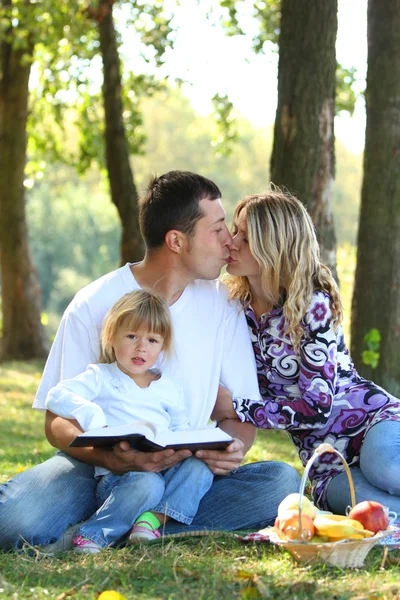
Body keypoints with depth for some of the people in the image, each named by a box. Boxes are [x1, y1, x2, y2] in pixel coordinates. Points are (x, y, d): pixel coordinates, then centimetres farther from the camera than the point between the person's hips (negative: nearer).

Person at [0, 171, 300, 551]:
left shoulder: (221, 305, 4)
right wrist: (113, 459, -29)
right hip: (99, 469, -4)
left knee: (281, 481, -27)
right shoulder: (94, 305, -7)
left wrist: (232, 447, -18)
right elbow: (58, 422, -7)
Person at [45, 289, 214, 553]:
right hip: (115, 476, -5)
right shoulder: (101, 378, 10)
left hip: (165, 470, 5)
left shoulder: (170, 390, 24)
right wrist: (96, 420, -19)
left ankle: (153, 517, -33)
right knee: (147, 483, -36)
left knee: (199, 467, -23)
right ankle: (93, 536, -28)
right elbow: (57, 397, -4)